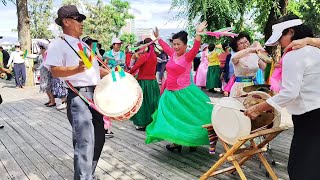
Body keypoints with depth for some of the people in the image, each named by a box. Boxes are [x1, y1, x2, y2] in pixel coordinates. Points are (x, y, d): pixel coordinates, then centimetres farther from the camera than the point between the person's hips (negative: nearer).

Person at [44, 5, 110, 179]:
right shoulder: (58, 44, -6)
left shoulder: (84, 44, 20)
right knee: (85, 142, -12)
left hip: (96, 94, 9)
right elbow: (55, 71, -17)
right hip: (79, 96, -9)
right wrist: (77, 69, -32)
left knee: (98, 139, 15)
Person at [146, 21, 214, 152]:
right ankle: (177, 142, 26)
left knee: (188, 118, 2)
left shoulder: (188, 57, -12)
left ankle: (192, 141, 17)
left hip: (184, 93, -7)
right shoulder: (172, 54, 7)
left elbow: (196, 48, -31)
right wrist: (157, 37, 38)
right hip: (170, 93, 7)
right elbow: (165, 46, 25)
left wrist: (198, 34, -46)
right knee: (172, 119, 13)